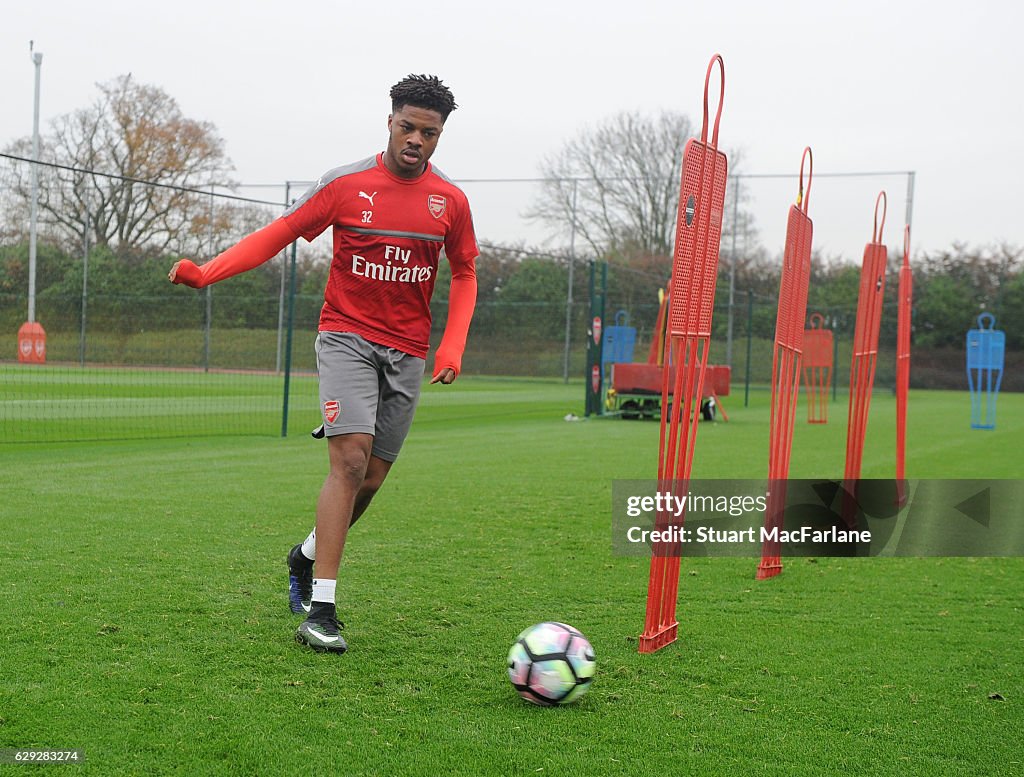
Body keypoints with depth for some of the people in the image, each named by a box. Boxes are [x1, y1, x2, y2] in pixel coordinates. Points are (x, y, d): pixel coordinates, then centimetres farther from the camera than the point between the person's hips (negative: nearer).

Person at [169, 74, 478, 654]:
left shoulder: (451, 201, 4)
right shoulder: (346, 184, -4)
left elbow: (465, 275, 15)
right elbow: (279, 234, -1)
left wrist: (452, 347, 1)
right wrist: (208, 272, -12)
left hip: (407, 353, 4)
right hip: (347, 338, -3)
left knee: (370, 480, 6)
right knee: (351, 460, -20)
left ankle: (306, 558, 35)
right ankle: (321, 610, -17)